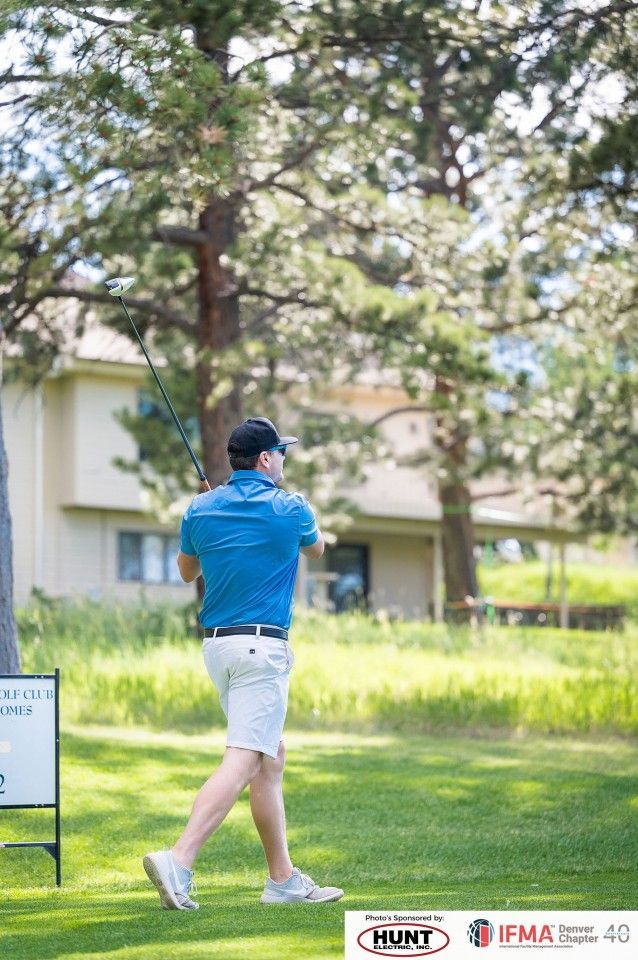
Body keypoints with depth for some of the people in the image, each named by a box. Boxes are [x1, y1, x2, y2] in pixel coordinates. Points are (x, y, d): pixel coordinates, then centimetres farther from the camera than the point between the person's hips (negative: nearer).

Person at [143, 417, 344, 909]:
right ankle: (179, 860, -28)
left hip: (216, 645, 7)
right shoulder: (290, 508, -5)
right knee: (243, 762, -13)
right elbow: (316, 548, 18)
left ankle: (283, 878, 17)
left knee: (271, 758, 15)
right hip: (263, 645, -7)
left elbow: (187, 571, 23)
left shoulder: (201, 509, 6)